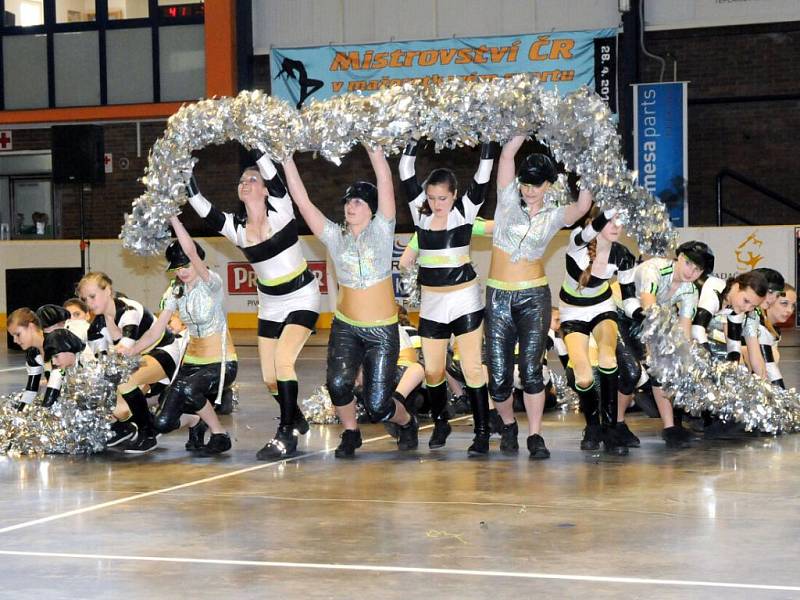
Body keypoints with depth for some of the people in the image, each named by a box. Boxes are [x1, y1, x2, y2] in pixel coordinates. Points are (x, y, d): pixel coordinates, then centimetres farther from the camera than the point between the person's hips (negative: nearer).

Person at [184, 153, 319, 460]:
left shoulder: (281, 211, -14)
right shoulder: (236, 227, -4)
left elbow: (271, 171, -25)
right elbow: (202, 208, -15)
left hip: (301, 299, -6)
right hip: (270, 305, 6)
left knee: (282, 359, -23)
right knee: (270, 378, 4)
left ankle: (286, 435, -13)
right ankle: (296, 420, 33)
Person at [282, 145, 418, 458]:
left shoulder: (381, 230, -2)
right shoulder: (335, 236, 4)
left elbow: (385, 182, -12)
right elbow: (302, 201, -2)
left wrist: (374, 148, -17)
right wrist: (287, 159, -8)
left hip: (382, 330, -2)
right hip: (345, 326, 2)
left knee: (377, 405, -5)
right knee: (338, 383, -24)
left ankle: (407, 423, 30)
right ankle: (350, 433, 4)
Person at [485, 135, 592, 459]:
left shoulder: (554, 216, 5)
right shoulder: (508, 199, 4)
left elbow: (583, 206, -13)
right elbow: (507, 154, -2)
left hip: (534, 297, -1)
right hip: (498, 296, 1)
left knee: (531, 368, -12)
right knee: (499, 376, 0)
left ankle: (535, 436, -4)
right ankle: (508, 426, 24)